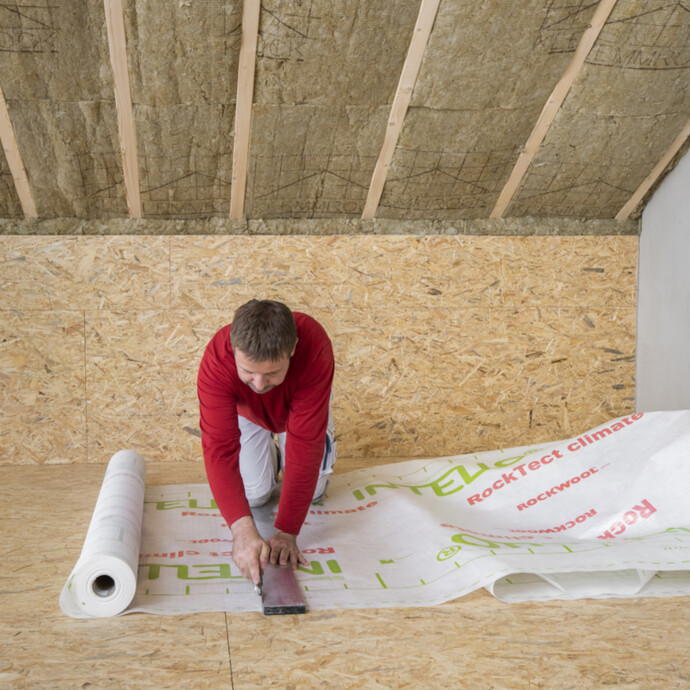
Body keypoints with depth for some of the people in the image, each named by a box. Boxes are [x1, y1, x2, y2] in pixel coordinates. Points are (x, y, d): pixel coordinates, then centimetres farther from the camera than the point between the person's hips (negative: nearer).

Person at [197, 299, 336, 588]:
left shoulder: (315, 349, -45)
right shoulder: (217, 360, -43)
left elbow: (305, 445, -43)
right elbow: (219, 447, -48)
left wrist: (287, 531, -43)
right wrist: (243, 529, -60)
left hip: (298, 407, 0)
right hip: (246, 410, 0)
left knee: (311, 492, -4)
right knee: (253, 494, -8)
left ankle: (325, 440, 26)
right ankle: (266, 450, 23)